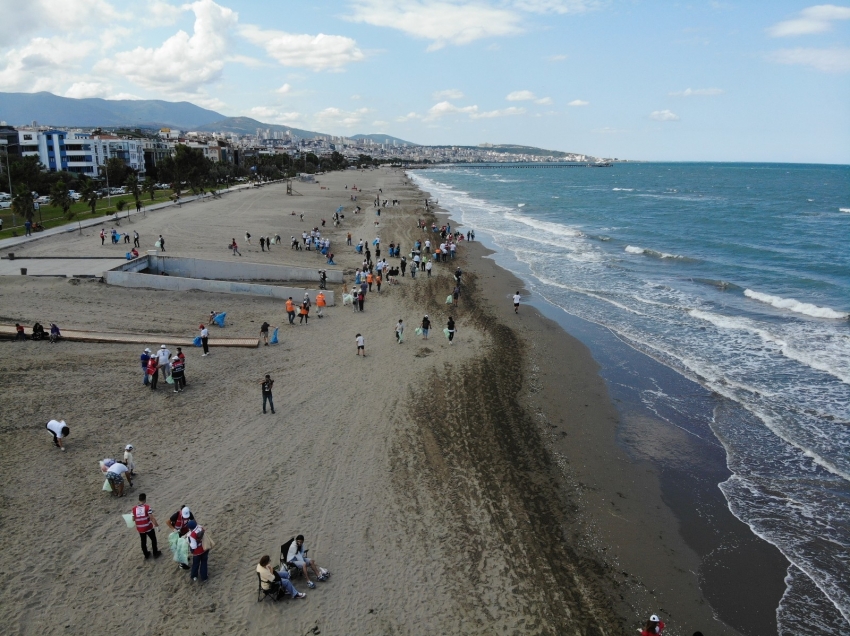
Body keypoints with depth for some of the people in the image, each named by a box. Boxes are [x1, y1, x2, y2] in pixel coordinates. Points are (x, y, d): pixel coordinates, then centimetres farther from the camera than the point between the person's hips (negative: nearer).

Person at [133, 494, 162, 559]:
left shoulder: (134, 508, -7)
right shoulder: (147, 507, -18)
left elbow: (133, 519, 1)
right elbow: (152, 517, -21)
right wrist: (156, 524, -10)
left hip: (140, 529, 3)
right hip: (148, 528, -3)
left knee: (143, 541, 21)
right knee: (153, 539, 18)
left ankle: (146, 555, 33)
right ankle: (155, 553, 27)